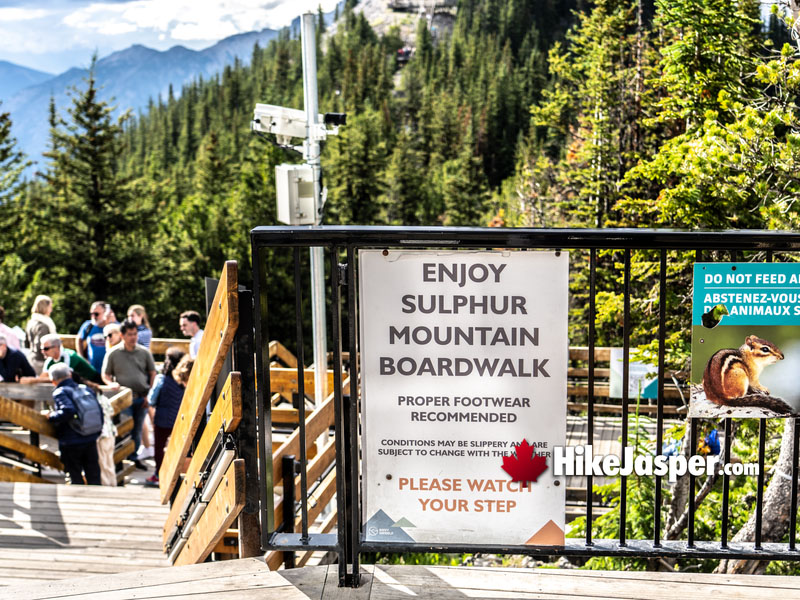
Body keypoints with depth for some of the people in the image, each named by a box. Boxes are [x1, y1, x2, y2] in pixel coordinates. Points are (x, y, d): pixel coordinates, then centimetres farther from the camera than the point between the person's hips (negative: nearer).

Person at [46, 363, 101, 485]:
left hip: (71, 443, -5)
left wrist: (51, 417, -12)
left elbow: (68, 411, -28)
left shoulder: (60, 392, -10)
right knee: (93, 476, 11)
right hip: (91, 440, 5)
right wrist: (96, 432, 17)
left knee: (76, 477, 4)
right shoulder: (86, 389, 8)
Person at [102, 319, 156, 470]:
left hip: (141, 397, 3)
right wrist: (111, 383, -15)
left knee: (137, 430, 10)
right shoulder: (113, 353, 1)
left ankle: (134, 457, 23)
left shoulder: (144, 352, 6)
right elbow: (105, 374, 6)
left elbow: (152, 373, 11)